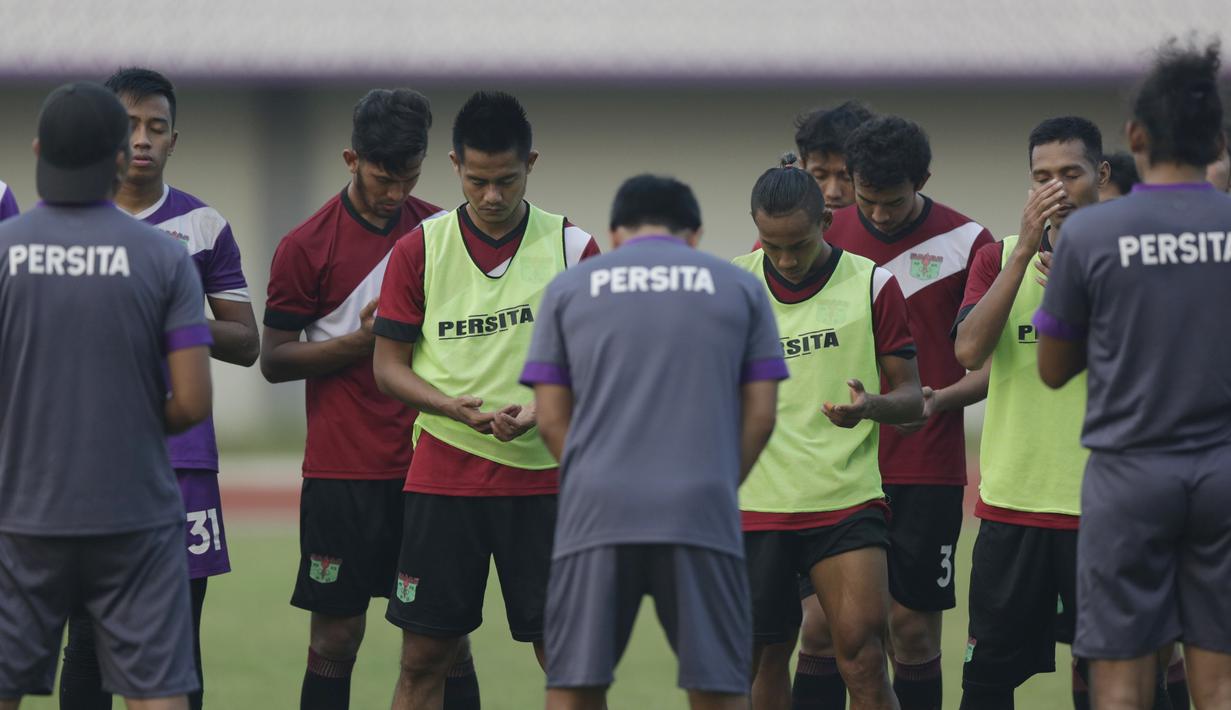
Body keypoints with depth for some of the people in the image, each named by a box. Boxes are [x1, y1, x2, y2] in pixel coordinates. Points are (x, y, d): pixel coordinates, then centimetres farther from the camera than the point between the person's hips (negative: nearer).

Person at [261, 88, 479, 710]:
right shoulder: (306, 247, -3)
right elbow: (274, 359, -3)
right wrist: (364, 339, -14)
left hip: (431, 465, 3)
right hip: (343, 469, -3)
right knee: (336, 638, 0)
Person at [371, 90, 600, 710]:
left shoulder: (573, 248, 1)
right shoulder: (419, 251, 2)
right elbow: (388, 365, 4)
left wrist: (542, 409, -17)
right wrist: (457, 408, -15)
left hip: (544, 475, 0)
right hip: (443, 469, 1)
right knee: (423, 659, 2)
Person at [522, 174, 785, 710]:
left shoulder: (569, 289, 13)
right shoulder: (739, 288, 13)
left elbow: (551, 419, 9)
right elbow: (760, 415, 9)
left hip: (597, 512, 0)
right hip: (701, 514, 0)